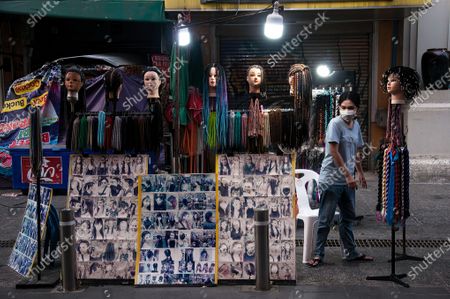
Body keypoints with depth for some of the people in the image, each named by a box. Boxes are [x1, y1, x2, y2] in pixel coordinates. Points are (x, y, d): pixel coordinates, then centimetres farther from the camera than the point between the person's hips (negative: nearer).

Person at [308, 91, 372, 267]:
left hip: (347, 180, 8)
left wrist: (360, 173, 23)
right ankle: (318, 254, 7)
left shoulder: (356, 125, 10)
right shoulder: (335, 124, -13)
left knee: (348, 218, 15)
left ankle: (351, 252, 26)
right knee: (325, 220, -2)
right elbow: (334, 152, -19)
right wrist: (348, 175, -20)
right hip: (331, 180, -8)